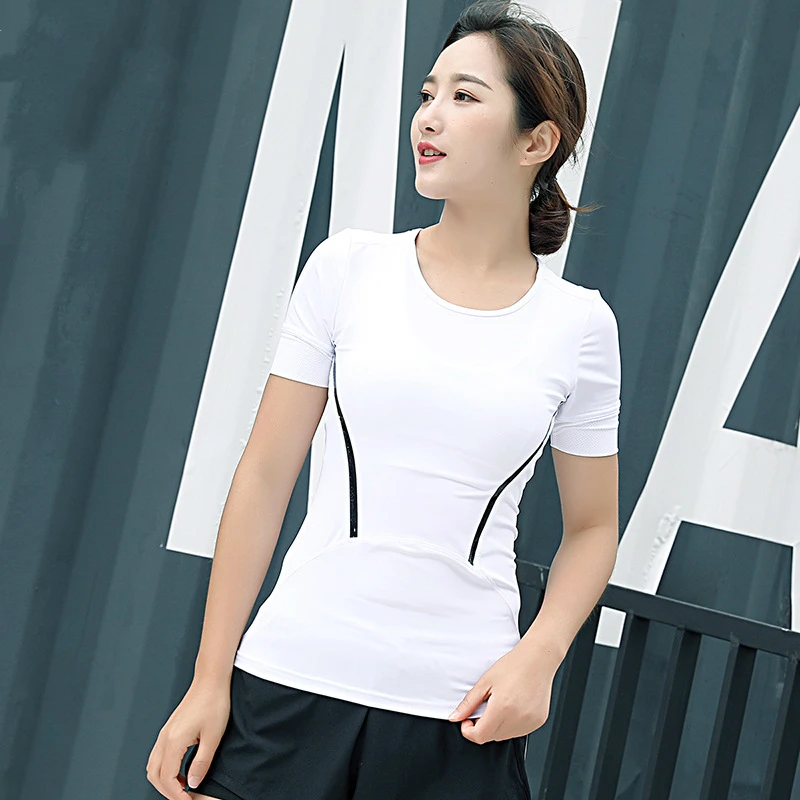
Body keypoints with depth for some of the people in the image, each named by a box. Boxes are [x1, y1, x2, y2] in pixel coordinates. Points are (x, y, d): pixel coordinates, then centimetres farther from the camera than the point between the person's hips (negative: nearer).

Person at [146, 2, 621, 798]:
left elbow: (591, 527, 10)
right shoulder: (349, 268, 0)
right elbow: (264, 476, 1)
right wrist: (209, 681, -1)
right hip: (290, 685, 0)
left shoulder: (580, 323, 2)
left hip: (457, 712, 0)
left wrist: (537, 659, -7)